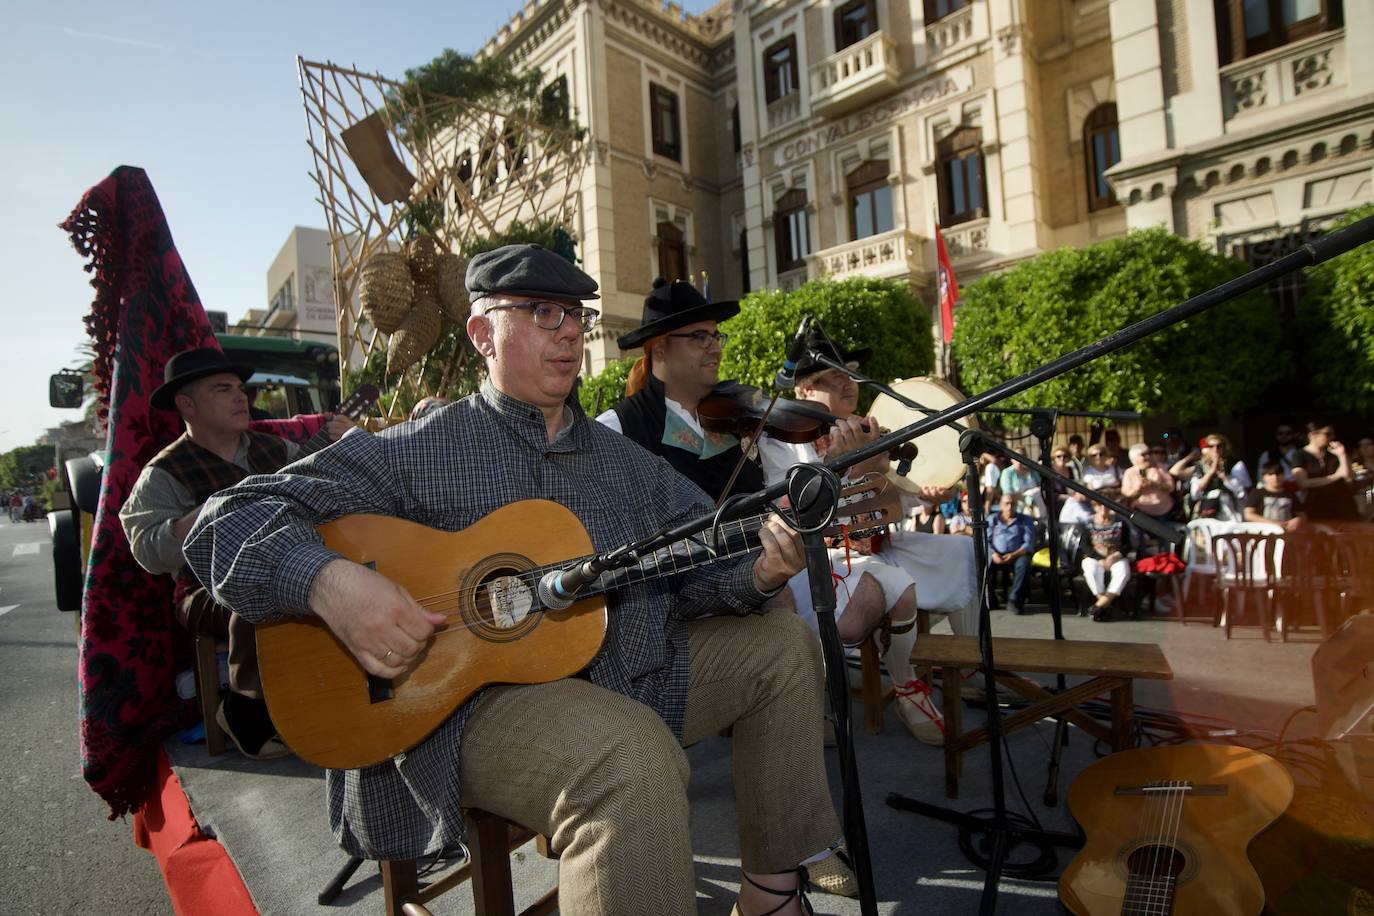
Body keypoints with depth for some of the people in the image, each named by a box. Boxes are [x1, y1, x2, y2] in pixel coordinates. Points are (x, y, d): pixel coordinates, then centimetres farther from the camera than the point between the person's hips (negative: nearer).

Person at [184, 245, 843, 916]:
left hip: (637, 673, 7)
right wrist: (329, 581, -27)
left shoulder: (627, 460, 13)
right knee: (632, 754, -37)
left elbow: (693, 565, 9)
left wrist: (756, 573, -14)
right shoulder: (418, 452, -4)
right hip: (473, 694, -6)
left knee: (785, 644, 5)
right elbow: (229, 518, -7)